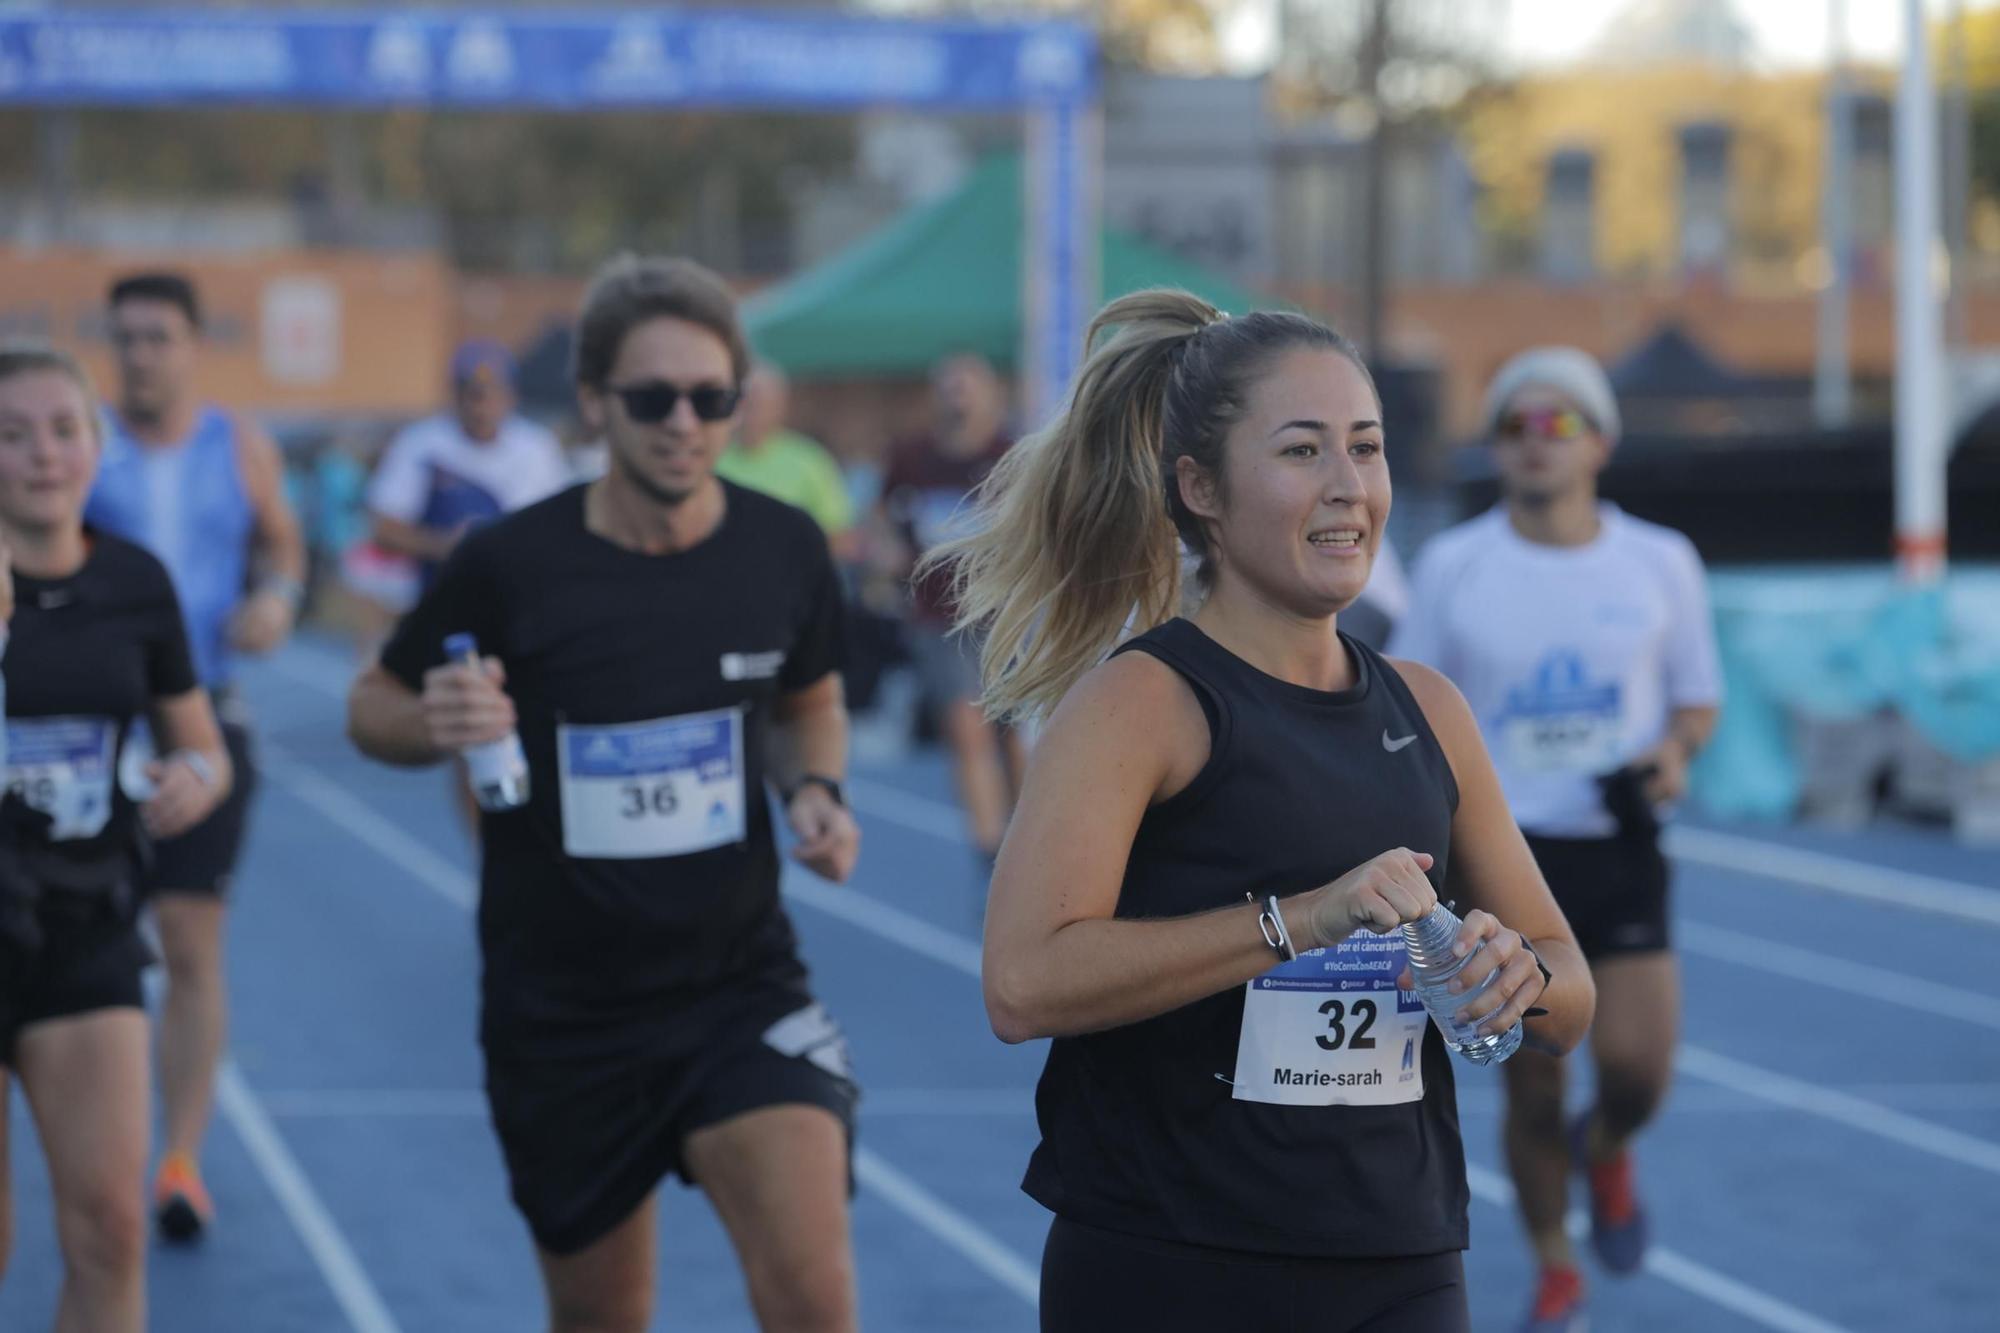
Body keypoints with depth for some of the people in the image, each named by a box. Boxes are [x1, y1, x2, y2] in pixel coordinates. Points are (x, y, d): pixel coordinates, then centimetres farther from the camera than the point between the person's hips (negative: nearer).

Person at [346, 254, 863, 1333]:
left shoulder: (785, 550, -4)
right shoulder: (509, 565, -12)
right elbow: (373, 706, 1)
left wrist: (814, 791, -6)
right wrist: (434, 725, -22)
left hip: (740, 983, 1)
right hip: (560, 1013, 0)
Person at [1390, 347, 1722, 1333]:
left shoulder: (1661, 562, 2)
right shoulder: (1452, 567, -1)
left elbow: (1698, 694, 12)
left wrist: (1676, 748, -10)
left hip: (1620, 852, 1)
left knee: (1637, 1067, -11)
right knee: (1531, 1088, 2)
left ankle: (1606, 1149, 27)